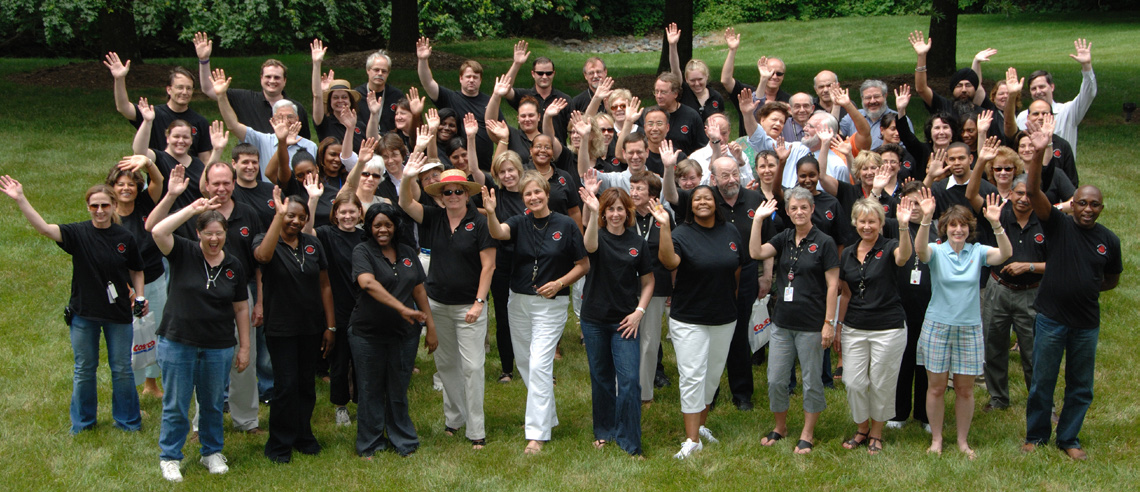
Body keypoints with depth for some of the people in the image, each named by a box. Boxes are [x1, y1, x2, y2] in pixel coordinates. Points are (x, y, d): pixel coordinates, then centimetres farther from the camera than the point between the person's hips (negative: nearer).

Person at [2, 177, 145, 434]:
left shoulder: (125, 238, -4)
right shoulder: (78, 233, -7)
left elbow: (136, 271, 9)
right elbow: (44, 228, -22)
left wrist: (140, 297, -6)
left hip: (118, 314, 0)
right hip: (84, 314, 0)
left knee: (122, 370, 8)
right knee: (84, 370, 12)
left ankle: (128, 421, 24)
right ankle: (82, 422, 27)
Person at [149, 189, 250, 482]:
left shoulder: (233, 266, 2)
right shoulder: (183, 254, -6)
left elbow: (241, 308, 8)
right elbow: (158, 232, -25)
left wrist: (244, 347, 6)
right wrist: (193, 208, -24)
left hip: (218, 348, 2)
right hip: (177, 344, -2)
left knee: (213, 405, 15)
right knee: (176, 406, 7)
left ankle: (212, 452, 33)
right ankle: (169, 458, 21)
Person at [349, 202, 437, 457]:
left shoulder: (408, 253, 9)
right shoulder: (363, 251, -6)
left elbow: (419, 290, 13)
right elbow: (367, 283, -24)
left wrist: (430, 326, 9)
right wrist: (401, 308, -31)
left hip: (404, 332, 3)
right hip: (368, 333, -3)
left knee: (399, 389, 9)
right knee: (371, 390, 5)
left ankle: (403, 441, 23)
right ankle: (369, 445, 18)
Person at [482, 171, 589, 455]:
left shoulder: (565, 226, -5)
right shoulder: (520, 223, 1)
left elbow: (583, 265, 1)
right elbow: (498, 233, -22)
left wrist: (560, 283, -14)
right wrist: (491, 214, -42)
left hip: (551, 304, -4)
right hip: (518, 302, 5)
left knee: (540, 365, -12)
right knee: (525, 364, 14)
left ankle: (537, 434, -10)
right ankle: (548, 417, 34)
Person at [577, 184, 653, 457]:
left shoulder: (638, 243, 2)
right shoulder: (598, 236, -3)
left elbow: (648, 282, 9)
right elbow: (590, 245, -30)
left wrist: (639, 312, -6)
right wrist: (592, 211, -47)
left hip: (625, 322, 0)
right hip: (595, 320, 0)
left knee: (629, 380, -8)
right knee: (601, 378, 13)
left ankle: (629, 441, 1)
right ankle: (604, 431, 30)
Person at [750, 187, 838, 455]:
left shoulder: (824, 242, -6)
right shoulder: (784, 239, 7)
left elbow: (833, 285, -7)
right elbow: (756, 253, -8)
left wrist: (829, 322, -11)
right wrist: (758, 219, -13)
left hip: (811, 325, -4)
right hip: (782, 322, 4)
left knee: (811, 381, 6)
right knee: (775, 380, 7)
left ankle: (807, 434, 18)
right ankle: (780, 427, 27)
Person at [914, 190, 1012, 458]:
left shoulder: (978, 252, 0)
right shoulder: (936, 251, -4)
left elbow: (1005, 254, -19)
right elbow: (920, 250, -28)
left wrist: (996, 224, -36)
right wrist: (926, 219, -45)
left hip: (969, 328, 1)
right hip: (937, 326, -1)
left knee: (965, 389, 7)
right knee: (936, 387, 4)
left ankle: (963, 440, 22)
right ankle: (936, 439, 18)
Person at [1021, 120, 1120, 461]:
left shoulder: (1109, 240, 0)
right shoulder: (1059, 225, -8)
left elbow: (1112, 279, 17)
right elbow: (1033, 192, -23)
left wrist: (1087, 289, 3)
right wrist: (1039, 153, -35)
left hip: (1087, 322, 2)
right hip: (1051, 318, -2)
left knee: (1081, 387, 11)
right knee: (1042, 382, 8)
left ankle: (1069, 439, 27)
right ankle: (1036, 435, 25)